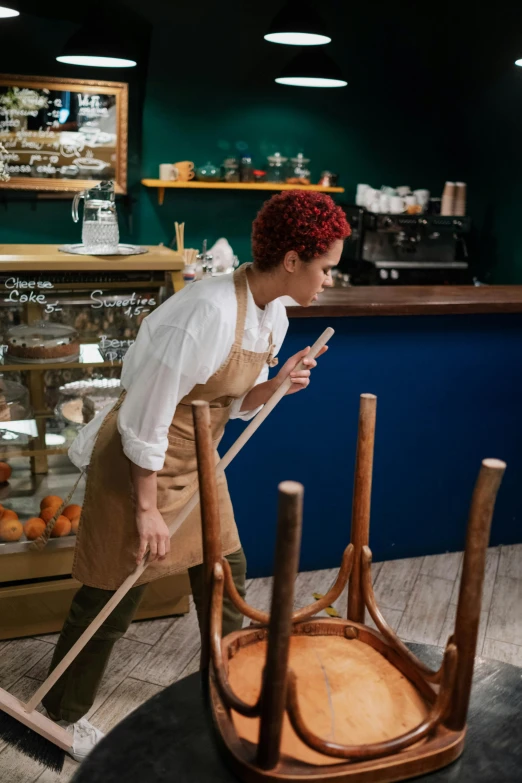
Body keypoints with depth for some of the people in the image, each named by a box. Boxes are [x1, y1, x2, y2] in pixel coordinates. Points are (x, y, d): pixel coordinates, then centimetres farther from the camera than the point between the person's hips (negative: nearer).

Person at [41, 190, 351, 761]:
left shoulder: (273, 315, -2)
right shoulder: (209, 311, -31)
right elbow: (148, 417, -25)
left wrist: (277, 384, -13)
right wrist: (147, 509, -18)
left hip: (196, 463, 8)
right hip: (140, 464, -8)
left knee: (226, 570, 19)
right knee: (112, 599, 5)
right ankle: (63, 713, 29)